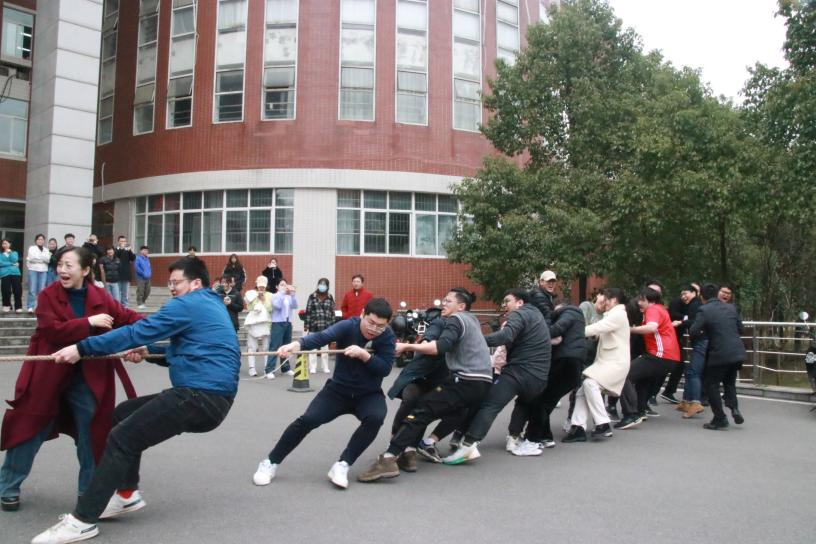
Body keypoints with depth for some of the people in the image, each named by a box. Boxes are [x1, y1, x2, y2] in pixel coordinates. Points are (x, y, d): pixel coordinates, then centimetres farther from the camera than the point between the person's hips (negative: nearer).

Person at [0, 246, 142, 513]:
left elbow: (127, 318, -3)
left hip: (87, 378, 2)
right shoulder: (48, 295, -9)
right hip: (48, 375, -2)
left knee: (92, 433, 6)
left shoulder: (100, 297, -2)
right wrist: (88, 322, -27)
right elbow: (53, 330, -21)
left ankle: (90, 490, 22)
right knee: (29, 430, 6)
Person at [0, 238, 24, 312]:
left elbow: (14, 260, -4)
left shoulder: (14, 253, 16)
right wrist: (11, 264, -6)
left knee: (17, 290, -4)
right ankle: (7, 305, 15)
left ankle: (18, 307, 2)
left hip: (15, 273, 1)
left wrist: (10, 252, 0)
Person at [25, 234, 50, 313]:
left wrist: (37, 258, -9)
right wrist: (43, 259, -3)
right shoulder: (32, 248, 9)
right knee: (32, 289, -9)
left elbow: (48, 260, 0)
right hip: (33, 270, -3)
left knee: (42, 290, -2)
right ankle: (31, 307, -9)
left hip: (43, 271, 3)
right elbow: (31, 258, -7)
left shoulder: (46, 250, 16)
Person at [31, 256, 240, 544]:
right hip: (209, 396, 10)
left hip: (201, 396, -10)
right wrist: (149, 352, 17)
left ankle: (82, 520, -5)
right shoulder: (211, 304, 23)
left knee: (121, 438, -10)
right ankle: (126, 495, 20)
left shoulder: (188, 304, -7)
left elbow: (138, 331, -11)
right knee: (125, 413, 18)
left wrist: (82, 348, -7)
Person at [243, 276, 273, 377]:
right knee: (252, 347, -3)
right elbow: (250, 308, -3)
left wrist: (264, 299, -1)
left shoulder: (269, 295, 12)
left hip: (266, 323, 1)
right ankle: (252, 369, -1)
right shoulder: (250, 293, 9)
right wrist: (257, 297, -1)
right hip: (253, 323, -1)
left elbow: (270, 309, 4)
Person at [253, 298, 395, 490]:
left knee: (375, 418, -31)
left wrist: (365, 355, -35)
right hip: (338, 390, -1)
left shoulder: (387, 336, -12)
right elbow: (322, 337, -36)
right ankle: (271, 463, 0)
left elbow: (386, 369, -19)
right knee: (307, 419, -18)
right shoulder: (348, 326, -18)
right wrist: (297, 345, -55)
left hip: (369, 395, 1)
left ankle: (342, 465, -20)